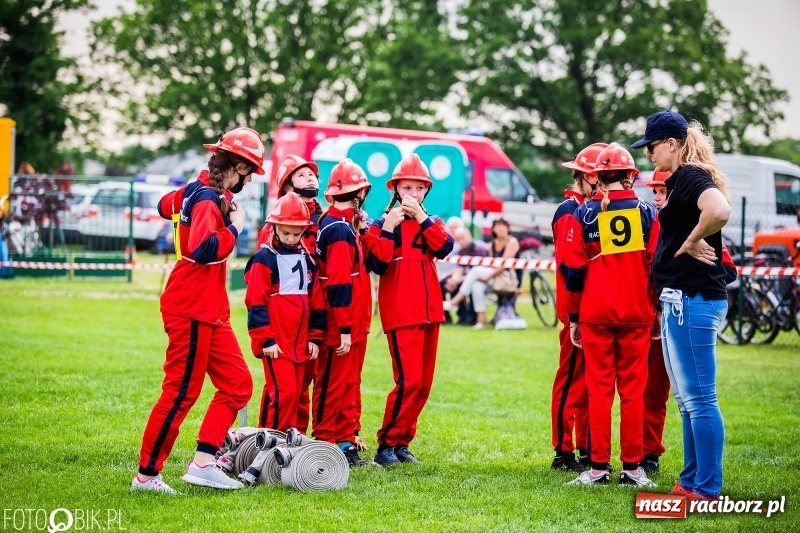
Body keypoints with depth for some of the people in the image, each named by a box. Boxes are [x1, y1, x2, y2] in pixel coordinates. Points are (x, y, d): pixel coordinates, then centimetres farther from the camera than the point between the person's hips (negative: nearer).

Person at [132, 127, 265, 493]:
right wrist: (234, 227, -17)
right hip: (192, 311, -10)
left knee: (237, 384, 9)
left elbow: (166, 206, 32)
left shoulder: (196, 191, 10)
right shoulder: (208, 200, -17)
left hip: (211, 312, 10)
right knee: (181, 393, -4)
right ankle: (147, 475, 5)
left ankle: (203, 462, 7)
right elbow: (205, 249, -33)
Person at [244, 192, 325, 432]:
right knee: (282, 392, -12)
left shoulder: (307, 259, 14)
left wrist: (315, 337, 13)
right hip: (275, 343, -6)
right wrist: (265, 340, -13)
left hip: (300, 343, 6)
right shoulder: (265, 259, -6)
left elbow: (316, 302, 18)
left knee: (295, 393, 9)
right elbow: (256, 303, -10)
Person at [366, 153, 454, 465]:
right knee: (409, 380, -14)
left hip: (429, 311, 6)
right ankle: (387, 445, -6)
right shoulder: (382, 224, 0)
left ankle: (402, 443, 16)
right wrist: (388, 227, -19)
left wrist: (421, 217, -14)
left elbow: (444, 247, -7)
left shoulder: (431, 223, 14)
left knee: (424, 382, 7)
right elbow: (378, 264, -14)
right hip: (401, 313, -6)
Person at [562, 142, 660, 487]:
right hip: (637, 315, 0)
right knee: (633, 390, 5)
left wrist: (573, 317, 9)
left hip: (595, 315, 0)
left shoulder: (584, 215, -1)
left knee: (599, 390, 5)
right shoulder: (646, 213, -1)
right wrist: (658, 311, 11)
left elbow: (574, 271, 0)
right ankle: (632, 467, 6)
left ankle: (598, 467, 4)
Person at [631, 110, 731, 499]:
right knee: (687, 398, 15)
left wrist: (692, 242, -19)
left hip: (693, 300, -11)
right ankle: (691, 481, 23)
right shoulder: (679, 180, 17)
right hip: (679, 300, 11)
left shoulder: (691, 176, -13)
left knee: (699, 398, -6)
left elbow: (720, 211, -33)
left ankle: (707, 489, -3)